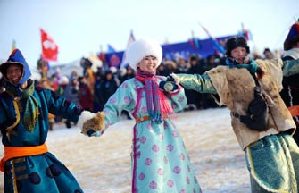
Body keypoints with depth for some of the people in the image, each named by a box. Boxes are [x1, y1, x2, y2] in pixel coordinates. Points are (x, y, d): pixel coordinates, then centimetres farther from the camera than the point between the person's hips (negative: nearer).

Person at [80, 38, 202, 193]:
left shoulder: (163, 82, 9)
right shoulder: (129, 86, -4)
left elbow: (180, 105, 14)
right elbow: (113, 108, -12)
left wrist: (174, 90, -4)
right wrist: (98, 123, -30)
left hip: (168, 133, 5)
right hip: (147, 136, -5)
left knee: (177, 175, 11)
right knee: (151, 180, -11)